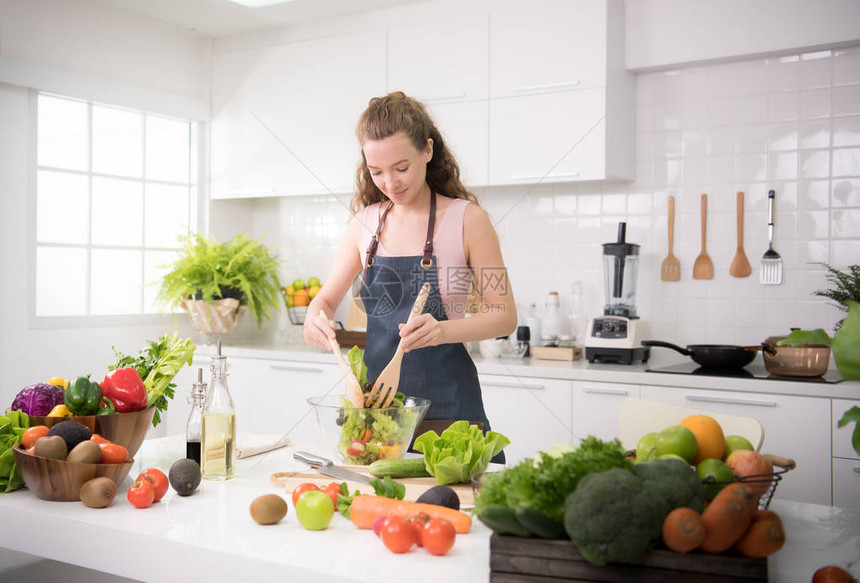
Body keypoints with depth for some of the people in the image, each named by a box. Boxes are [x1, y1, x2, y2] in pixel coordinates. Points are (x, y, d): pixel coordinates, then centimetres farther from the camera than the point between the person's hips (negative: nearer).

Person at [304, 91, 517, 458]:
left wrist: (442, 330, -26)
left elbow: (504, 315, -8)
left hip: (446, 407, -4)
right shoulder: (365, 223, 5)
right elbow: (327, 298, 14)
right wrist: (315, 321, -9)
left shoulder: (466, 219, -7)